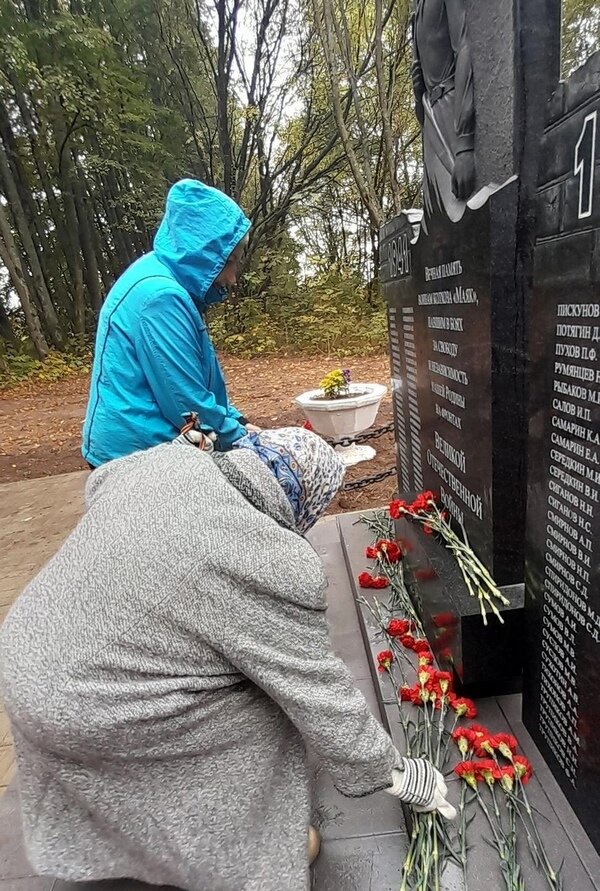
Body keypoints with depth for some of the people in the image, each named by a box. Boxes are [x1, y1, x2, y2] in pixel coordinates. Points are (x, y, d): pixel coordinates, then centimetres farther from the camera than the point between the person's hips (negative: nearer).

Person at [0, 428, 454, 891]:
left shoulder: (166, 459, -5)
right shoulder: (272, 562, -25)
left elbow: (98, 481, 17)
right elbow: (321, 698, -16)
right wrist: (396, 774, 1)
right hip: (83, 713, -8)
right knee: (267, 714, 3)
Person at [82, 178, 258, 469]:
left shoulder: (166, 283, 8)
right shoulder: (160, 295, -23)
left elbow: (199, 380, 14)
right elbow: (187, 401, -22)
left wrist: (238, 423, 8)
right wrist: (241, 439, -7)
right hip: (137, 453, -9)